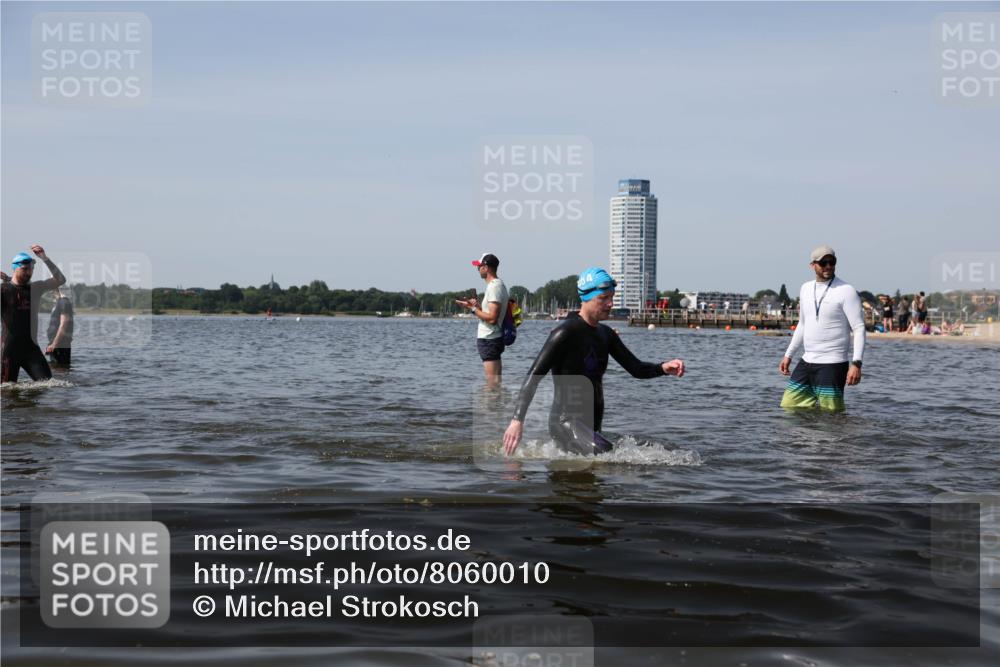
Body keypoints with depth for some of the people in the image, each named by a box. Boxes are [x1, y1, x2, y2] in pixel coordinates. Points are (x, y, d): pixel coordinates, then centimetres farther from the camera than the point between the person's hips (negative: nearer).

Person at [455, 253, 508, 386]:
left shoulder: (494, 287, -17)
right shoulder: (499, 284, 15)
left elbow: (492, 318, -23)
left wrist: (473, 308, -13)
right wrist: (476, 304, 10)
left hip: (488, 340, -11)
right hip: (493, 339, 11)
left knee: (493, 383, -10)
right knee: (495, 381, 14)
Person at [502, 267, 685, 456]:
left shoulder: (606, 334, 12)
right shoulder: (566, 333, -13)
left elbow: (636, 368, 13)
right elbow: (533, 377, -16)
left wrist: (664, 368, -9)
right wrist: (517, 419, -25)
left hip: (592, 425, 9)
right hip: (566, 421, -9)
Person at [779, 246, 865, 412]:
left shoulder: (846, 291, -9)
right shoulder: (806, 288, 13)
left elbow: (859, 329, -12)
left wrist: (856, 363, -22)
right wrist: (788, 355, 22)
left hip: (832, 364, -7)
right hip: (806, 362, 7)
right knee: (788, 408, 8)